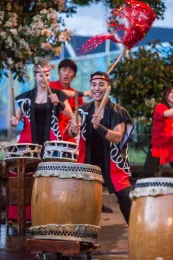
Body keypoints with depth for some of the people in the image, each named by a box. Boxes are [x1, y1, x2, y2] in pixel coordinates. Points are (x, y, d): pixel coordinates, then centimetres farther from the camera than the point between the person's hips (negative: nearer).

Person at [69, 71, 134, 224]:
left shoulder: (118, 112, -9)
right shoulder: (84, 110, 2)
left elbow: (117, 137, -21)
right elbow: (71, 132, -6)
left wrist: (99, 127, -38)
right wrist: (73, 130, -31)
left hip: (112, 164, -3)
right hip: (89, 163, 3)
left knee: (126, 198, -12)